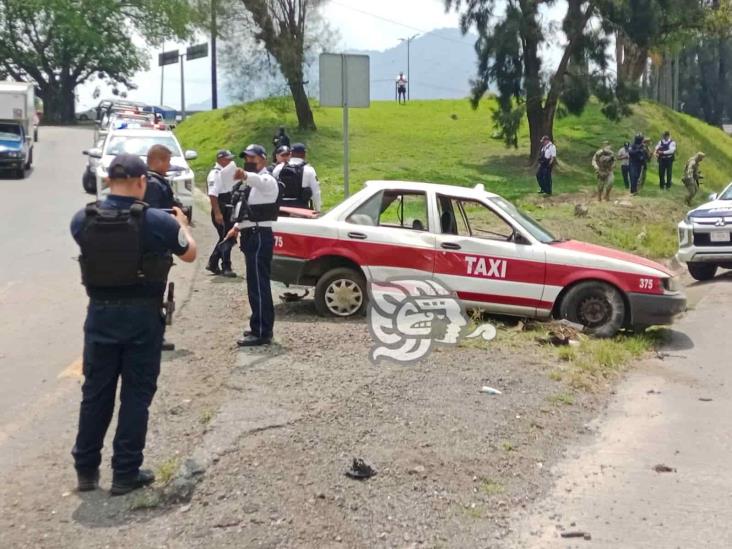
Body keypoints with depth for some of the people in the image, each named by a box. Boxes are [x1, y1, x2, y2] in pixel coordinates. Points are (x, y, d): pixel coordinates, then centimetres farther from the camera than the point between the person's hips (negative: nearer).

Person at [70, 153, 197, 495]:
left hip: (100, 314, 3)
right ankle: (125, 473, 12)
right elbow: (190, 254, 4)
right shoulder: (157, 221, -13)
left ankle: (85, 469, 23)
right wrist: (181, 224, 23)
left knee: (95, 392, 14)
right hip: (142, 316, -3)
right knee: (136, 394, 7)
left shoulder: (83, 220, -4)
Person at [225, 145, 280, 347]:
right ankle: (261, 327, 24)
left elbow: (258, 180, -38)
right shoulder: (252, 182, 20)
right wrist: (238, 226, 20)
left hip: (260, 237, -10)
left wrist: (244, 175, -58)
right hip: (251, 235, 10)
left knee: (258, 285, -11)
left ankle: (261, 333, -8)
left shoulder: (267, 180, -12)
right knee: (257, 285, 15)